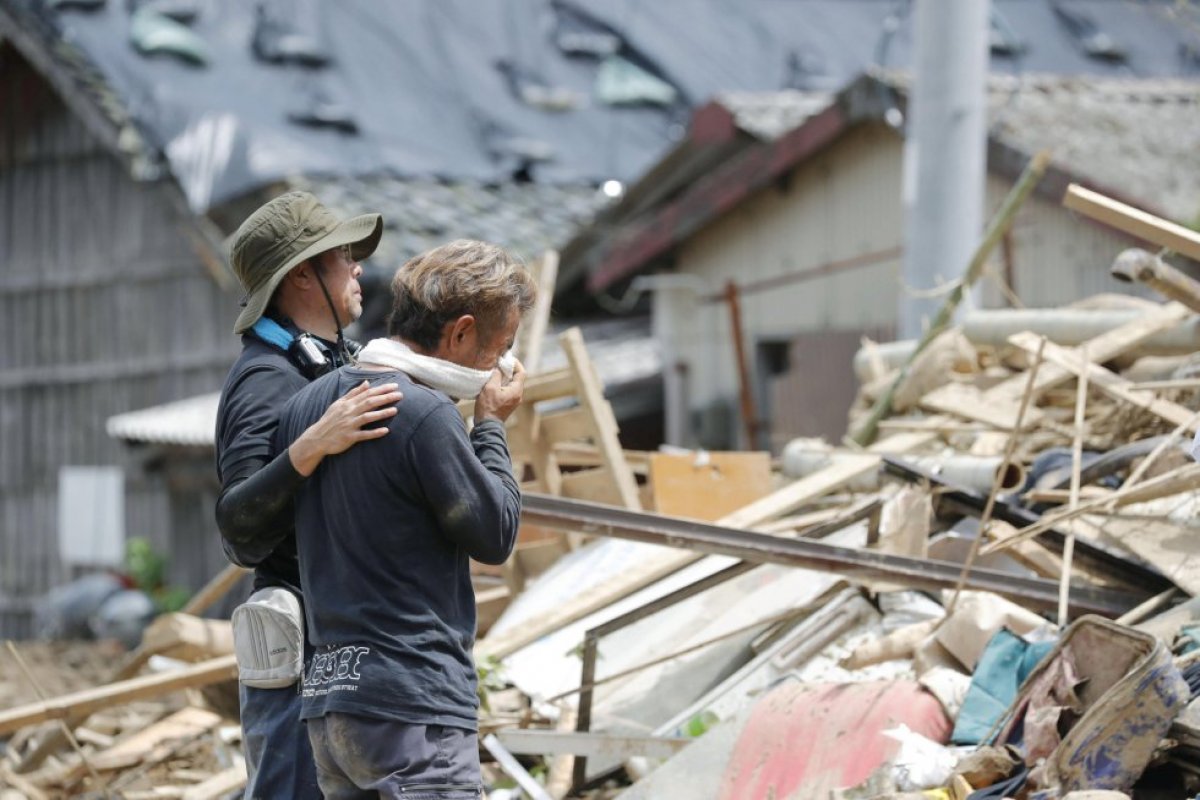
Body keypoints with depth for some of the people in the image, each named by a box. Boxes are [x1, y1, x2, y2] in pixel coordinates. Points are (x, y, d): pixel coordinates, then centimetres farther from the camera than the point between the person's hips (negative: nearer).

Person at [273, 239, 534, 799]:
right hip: (415, 706, -8)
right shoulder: (425, 415, -14)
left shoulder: (306, 404, 11)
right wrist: (491, 425, 7)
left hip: (328, 697, 9)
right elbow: (495, 534, -6)